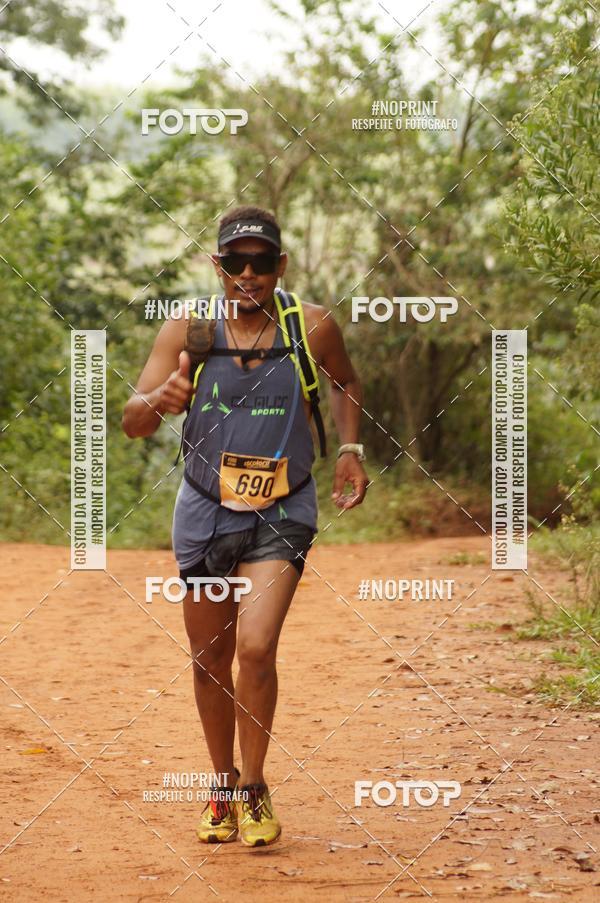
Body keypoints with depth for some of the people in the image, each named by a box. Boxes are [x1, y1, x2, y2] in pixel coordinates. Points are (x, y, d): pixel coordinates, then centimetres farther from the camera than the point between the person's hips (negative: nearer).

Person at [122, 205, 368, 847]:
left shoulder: (313, 327, -7)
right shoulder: (187, 329, -9)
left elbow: (345, 384, 16)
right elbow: (132, 422, -14)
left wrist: (350, 450, 3)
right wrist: (159, 401, -35)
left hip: (282, 514, -2)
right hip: (205, 511, 2)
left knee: (255, 648, -18)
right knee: (210, 659, 11)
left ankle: (254, 791, -1)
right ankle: (223, 791, 30)